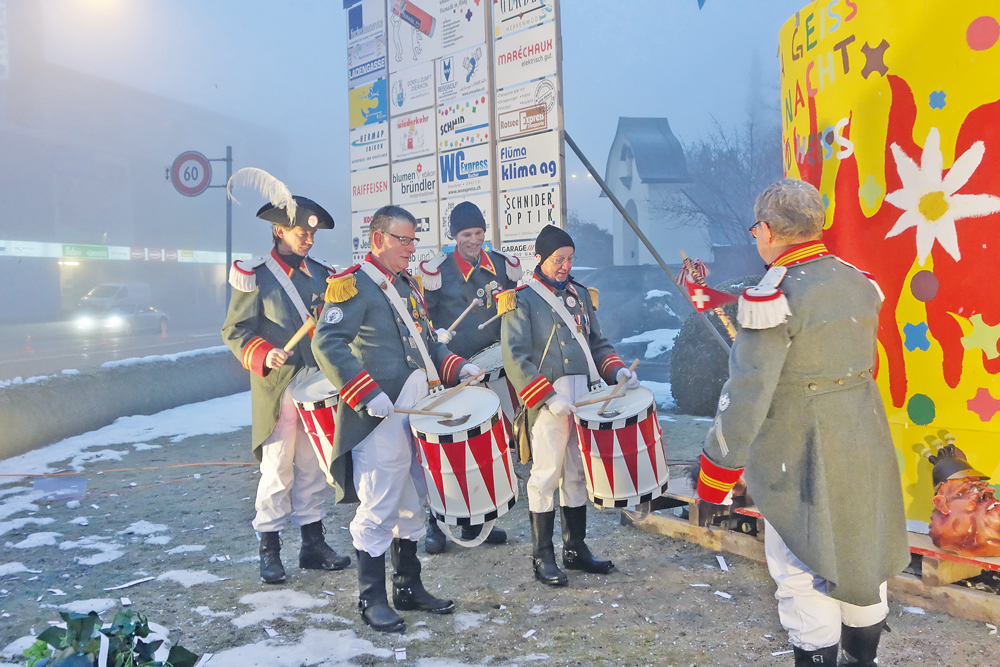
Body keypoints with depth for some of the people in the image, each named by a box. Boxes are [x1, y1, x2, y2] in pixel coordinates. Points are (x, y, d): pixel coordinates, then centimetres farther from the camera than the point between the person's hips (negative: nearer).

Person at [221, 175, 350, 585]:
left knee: (313, 469, 11)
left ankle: (313, 544, 22)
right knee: (277, 470, 0)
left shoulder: (320, 274, 12)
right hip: (278, 388, -5)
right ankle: (269, 551, 13)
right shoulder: (255, 277, -5)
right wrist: (263, 355, -23)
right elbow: (235, 331, -6)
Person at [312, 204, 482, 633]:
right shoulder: (353, 284, -9)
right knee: (378, 509, -2)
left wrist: (456, 368, 8)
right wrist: (367, 394, -26)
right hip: (380, 421, -9)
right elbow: (327, 344, -19)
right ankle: (371, 599, 12)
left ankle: (408, 587, 29)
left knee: (412, 505, 16)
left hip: (418, 415, 9)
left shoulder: (409, 285, 18)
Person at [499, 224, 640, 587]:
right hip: (547, 403, -6)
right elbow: (515, 358, -11)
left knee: (578, 474, 12)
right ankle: (543, 557, 10)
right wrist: (548, 397, -19)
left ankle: (576, 549, 25)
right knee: (547, 476, -2)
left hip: (584, 397, 6)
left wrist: (616, 370, 2)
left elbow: (597, 343, 21)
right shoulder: (521, 300, -4)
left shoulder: (581, 295, 16)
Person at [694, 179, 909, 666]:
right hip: (866, 450, 8)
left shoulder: (773, 297, -20)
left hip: (802, 463, -8)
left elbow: (746, 394, -21)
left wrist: (716, 471, -12)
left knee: (805, 575, 5)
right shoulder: (860, 284, 4)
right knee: (861, 560, 22)